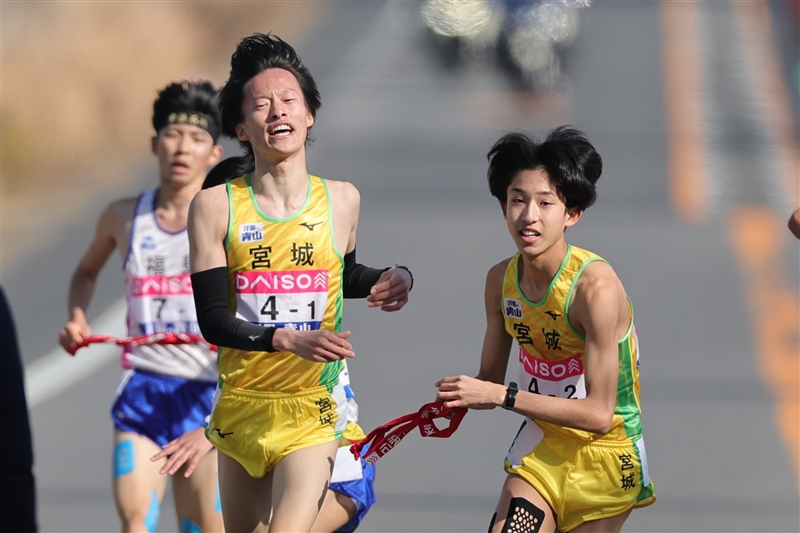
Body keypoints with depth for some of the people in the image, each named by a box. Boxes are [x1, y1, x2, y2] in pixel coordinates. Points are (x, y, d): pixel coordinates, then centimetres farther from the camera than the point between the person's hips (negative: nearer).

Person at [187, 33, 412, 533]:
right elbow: (213, 319, -9)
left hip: (312, 414, -1)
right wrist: (290, 341, -23)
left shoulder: (341, 200, 3)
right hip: (241, 409, 1)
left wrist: (392, 278, 2)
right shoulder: (216, 206, -5)